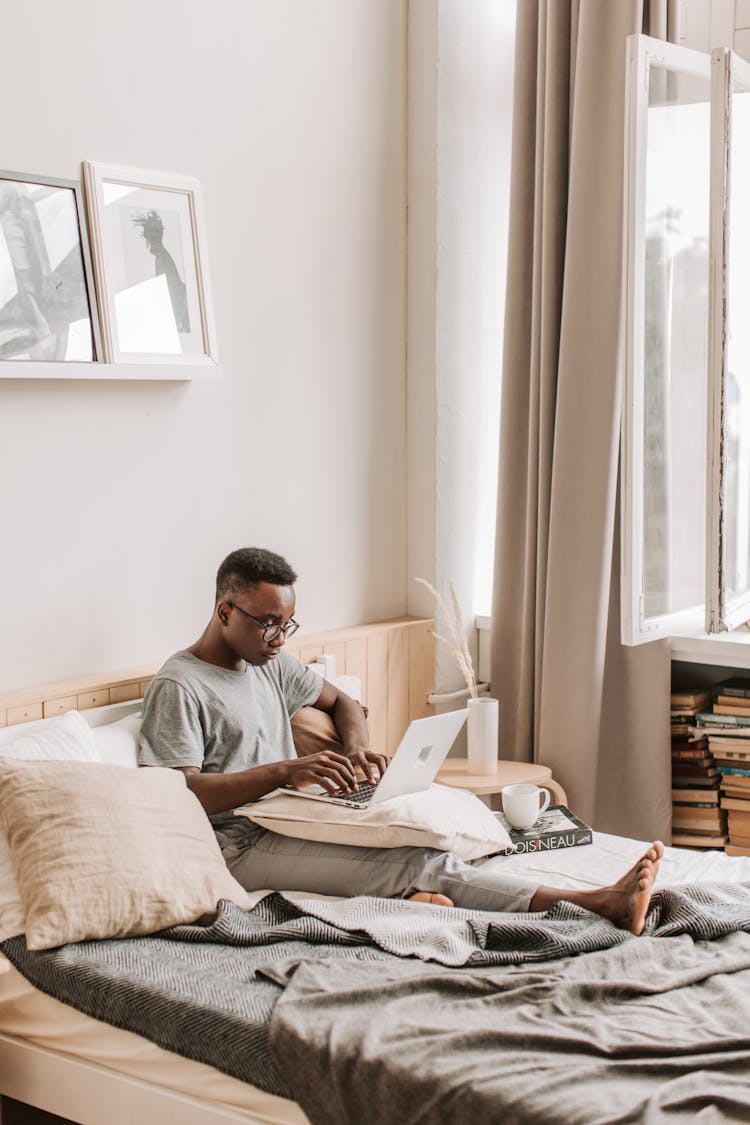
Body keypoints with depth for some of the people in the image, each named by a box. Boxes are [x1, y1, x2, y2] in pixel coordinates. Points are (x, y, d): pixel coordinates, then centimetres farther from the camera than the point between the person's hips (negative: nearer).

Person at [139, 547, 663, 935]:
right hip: (244, 846, -9)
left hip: (294, 822, 9)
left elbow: (341, 701, 29)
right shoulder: (178, 688, -8)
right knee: (418, 863, -26)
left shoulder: (270, 663, 16)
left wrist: (356, 748, 6)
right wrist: (285, 770, -25)